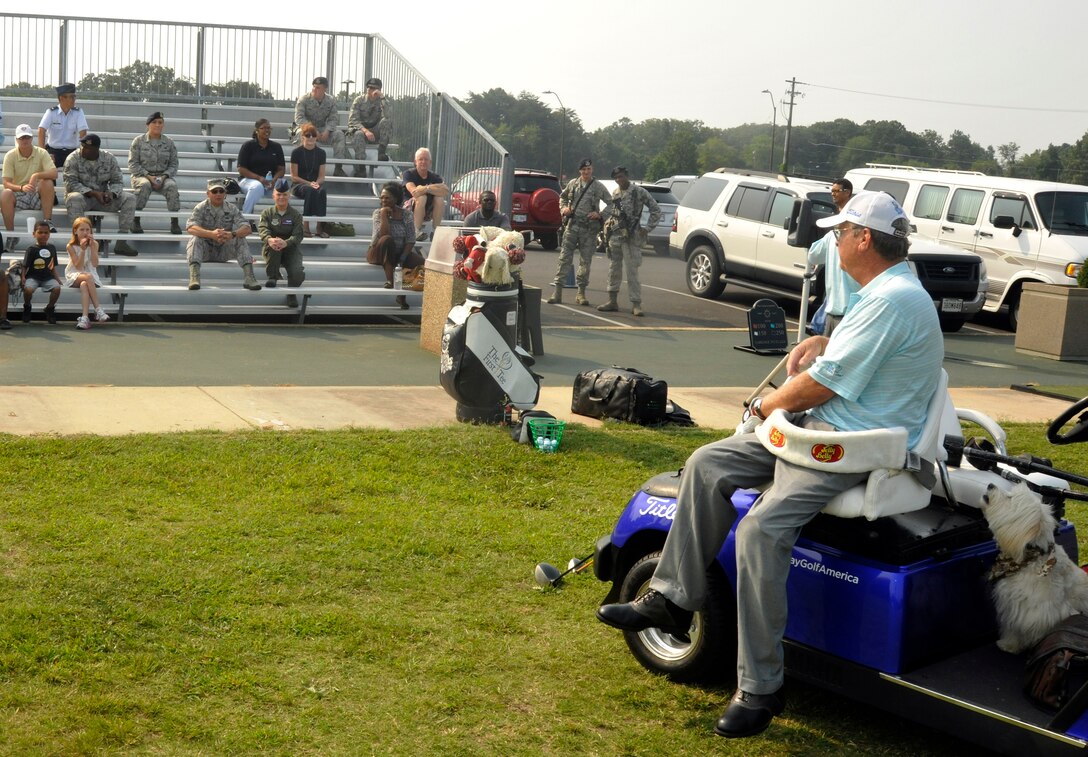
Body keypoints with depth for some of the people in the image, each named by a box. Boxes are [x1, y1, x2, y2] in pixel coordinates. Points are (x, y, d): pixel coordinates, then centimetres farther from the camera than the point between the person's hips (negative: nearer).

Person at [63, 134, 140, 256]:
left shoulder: (109, 158, -1)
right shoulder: (73, 159, -10)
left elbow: (117, 182, 0)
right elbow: (71, 183, -18)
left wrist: (111, 193, -23)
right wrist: (93, 193, -28)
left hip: (103, 196, 3)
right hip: (83, 195, -3)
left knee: (130, 199, -18)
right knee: (74, 198, -39)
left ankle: (121, 242, -21)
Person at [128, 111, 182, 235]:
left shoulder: (169, 142, 9)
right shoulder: (139, 141, 3)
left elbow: (173, 164, 9)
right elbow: (133, 164, -1)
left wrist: (164, 177, -11)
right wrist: (148, 176, -15)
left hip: (162, 177, 2)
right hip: (141, 175, -2)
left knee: (172, 186, -32)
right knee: (144, 185, -37)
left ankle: (175, 222, -28)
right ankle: (135, 220, -30)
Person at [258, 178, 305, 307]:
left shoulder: (296, 215, 2)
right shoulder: (267, 213, 5)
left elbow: (298, 235, -12)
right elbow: (263, 229, -13)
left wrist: (286, 243, -35)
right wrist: (269, 240, -38)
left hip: (291, 249, -1)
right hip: (272, 252, 1)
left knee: (298, 274, -29)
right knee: (273, 243, -37)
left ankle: (291, 292, 7)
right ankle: (272, 277, -21)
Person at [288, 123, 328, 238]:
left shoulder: (321, 153, 9)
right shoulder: (296, 152, 0)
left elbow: (322, 176, 8)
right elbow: (294, 177, -2)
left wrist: (316, 183, -14)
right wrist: (309, 183, -15)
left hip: (315, 184, 2)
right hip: (299, 185, -2)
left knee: (322, 191, -34)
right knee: (310, 190, -37)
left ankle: (320, 226, -37)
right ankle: (306, 224, -38)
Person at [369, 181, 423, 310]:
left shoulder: (406, 215, -1)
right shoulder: (378, 213, -5)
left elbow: (411, 240, -7)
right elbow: (383, 234, -22)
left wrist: (402, 258, -19)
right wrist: (384, 215, -21)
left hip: (401, 253, 2)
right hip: (380, 253, -2)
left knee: (421, 263, -25)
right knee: (387, 239, -37)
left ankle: (402, 293, -12)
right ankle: (390, 280, -35)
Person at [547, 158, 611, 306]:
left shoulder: (598, 187, 0)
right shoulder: (573, 184, 8)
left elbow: (611, 203, 4)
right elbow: (562, 196, 24)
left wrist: (600, 214, -8)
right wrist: (563, 208, 6)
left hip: (589, 228, -1)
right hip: (572, 225, 2)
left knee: (586, 261, 4)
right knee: (564, 258, -2)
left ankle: (581, 293, 13)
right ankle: (558, 291, -1)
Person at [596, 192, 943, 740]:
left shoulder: (893, 300, -18)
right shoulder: (882, 292, 15)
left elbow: (821, 386, -19)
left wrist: (765, 406, -1)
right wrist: (820, 343, 12)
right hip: (816, 425, 11)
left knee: (762, 528, -28)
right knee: (707, 464, 2)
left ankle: (759, 690, -20)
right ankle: (671, 598, 4)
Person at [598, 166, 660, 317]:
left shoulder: (639, 192, -5)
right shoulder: (614, 193, 11)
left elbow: (656, 210, -1)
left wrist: (647, 229, -5)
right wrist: (607, 226, 7)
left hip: (631, 238, -5)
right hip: (614, 236, 5)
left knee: (632, 271, -7)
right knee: (614, 270, 8)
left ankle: (636, 304, -5)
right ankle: (612, 301, 16)